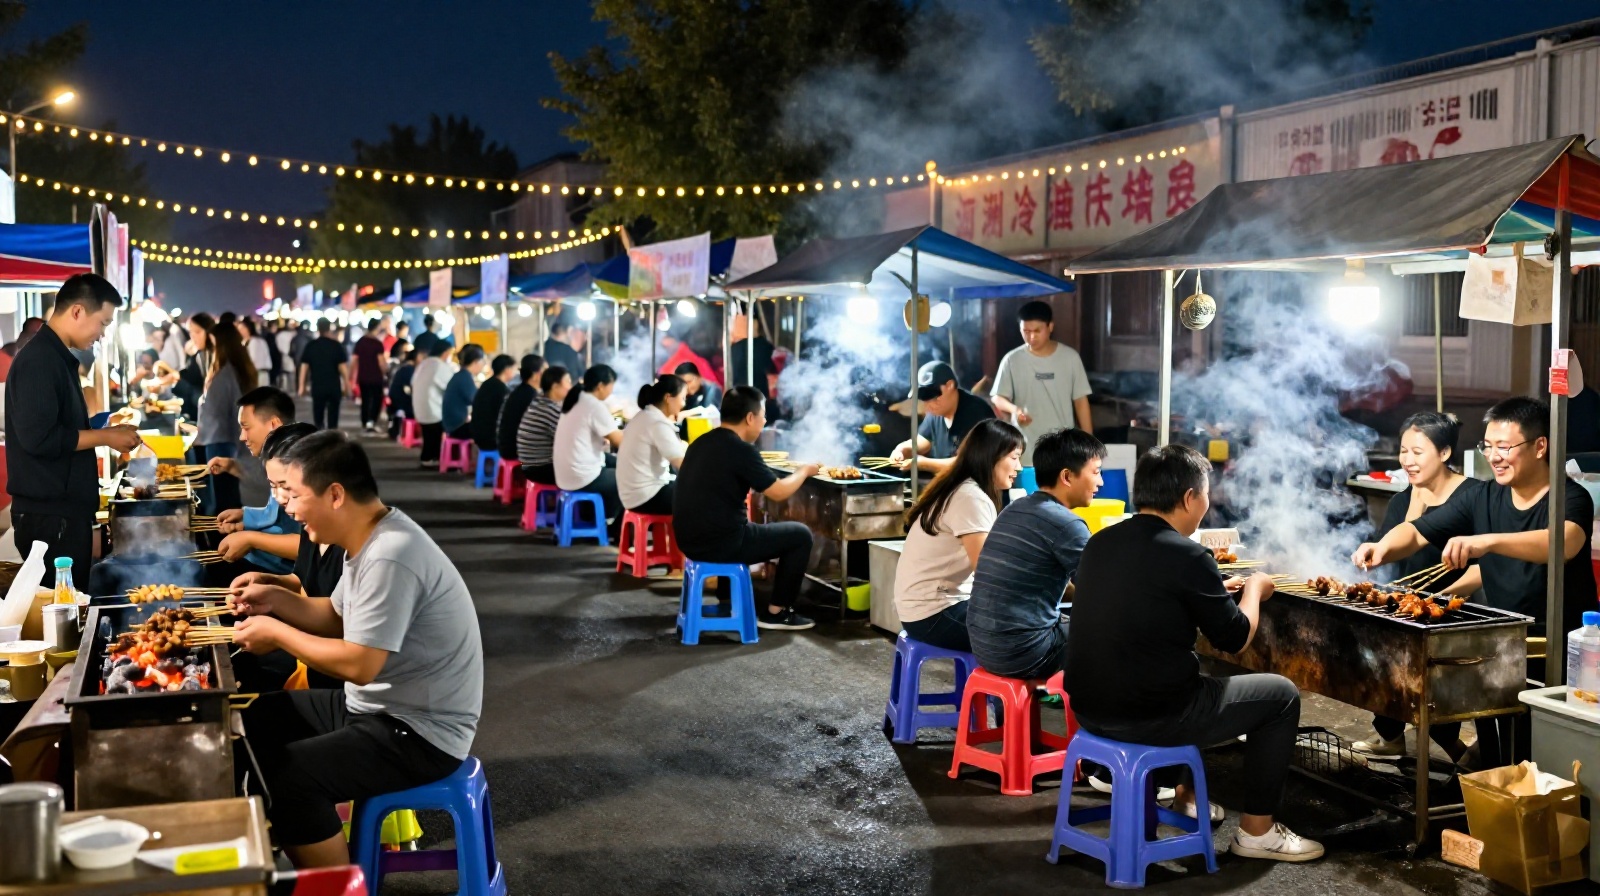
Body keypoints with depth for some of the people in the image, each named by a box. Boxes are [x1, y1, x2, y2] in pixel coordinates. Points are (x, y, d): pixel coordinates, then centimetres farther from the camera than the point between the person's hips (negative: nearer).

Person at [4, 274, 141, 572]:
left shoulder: (57, 357, 15)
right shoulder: (38, 360, -16)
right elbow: (39, 437, -24)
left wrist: (106, 432, 11)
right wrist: (105, 437, -15)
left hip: (65, 509, 10)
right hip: (49, 515, -10)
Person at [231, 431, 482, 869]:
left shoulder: (390, 557, -27)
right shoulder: (370, 539, 4)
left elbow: (359, 665, -28)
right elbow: (339, 618, 17)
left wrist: (278, 633, -15)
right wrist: (275, 601, 2)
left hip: (420, 734, -10)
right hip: (378, 706, 11)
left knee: (288, 778, -24)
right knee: (259, 719, 17)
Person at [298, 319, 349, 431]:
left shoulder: (310, 346, 1)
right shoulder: (336, 345, -4)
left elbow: (304, 366, 2)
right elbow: (343, 367, -4)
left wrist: (302, 385, 8)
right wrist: (346, 385, 4)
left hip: (317, 386, 1)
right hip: (334, 387, -1)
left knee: (318, 417, 11)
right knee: (333, 417, 5)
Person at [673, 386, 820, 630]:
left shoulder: (702, 443, 9)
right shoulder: (741, 449, -16)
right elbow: (778, 492, -8)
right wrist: (804, 471, 11)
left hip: (691, 540, 9)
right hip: (720, 543, -8)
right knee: (800, 535, 6)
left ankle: (730, 599, 36)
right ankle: (775, 612, 12)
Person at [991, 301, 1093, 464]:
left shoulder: (1070, 357, 0)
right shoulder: (1012, 360, -2)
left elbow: (1081, 400, 5)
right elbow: (998, 398, 3)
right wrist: (1014, 409, -20)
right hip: (1026, 454, -1)